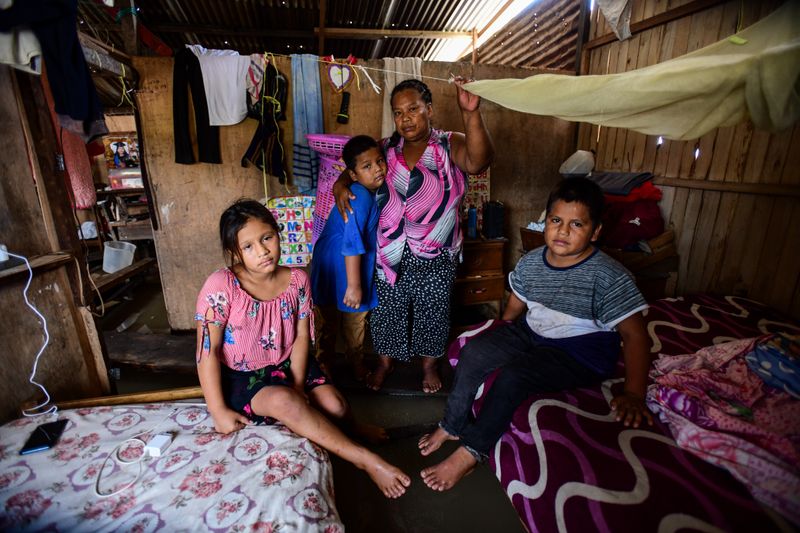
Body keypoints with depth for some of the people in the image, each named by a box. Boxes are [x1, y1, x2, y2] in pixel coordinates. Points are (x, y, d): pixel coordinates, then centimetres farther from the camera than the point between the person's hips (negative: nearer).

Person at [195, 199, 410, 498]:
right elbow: (208, 350, -17)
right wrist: (219, 411, -17)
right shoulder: (221, 286, -20)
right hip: (240, 377, -3)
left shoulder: (297, 280, -8)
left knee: (336, 407, -16)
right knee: (283, 401, -33)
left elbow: (301, 338, -6)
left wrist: (297, 385, -16)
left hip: (287, 365, 4)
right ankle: (365, 459, -22)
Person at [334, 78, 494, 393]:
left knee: (433, 311, 14)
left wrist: (471, 114, -42)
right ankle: (385, 362, 41)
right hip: (389, 251, 2)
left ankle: (429, 364, 41)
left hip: (436, 254, -2)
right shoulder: (385, 149, 4)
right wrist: (340, 184, -12)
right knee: (386, 310, 15)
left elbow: (478, 161, -27)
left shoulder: (449, 145, -6)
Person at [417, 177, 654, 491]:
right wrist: (499, 342, 7)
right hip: (531, 333, 6)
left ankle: (470, 453, -7)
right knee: (472, 352, -10)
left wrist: (633, 394, -24)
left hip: (580, 354, -5)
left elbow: (635, 335, -19)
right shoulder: (531, 262, -5)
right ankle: (452, 426, 10)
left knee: (513, 375, -27)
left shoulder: (609, 277, -21)